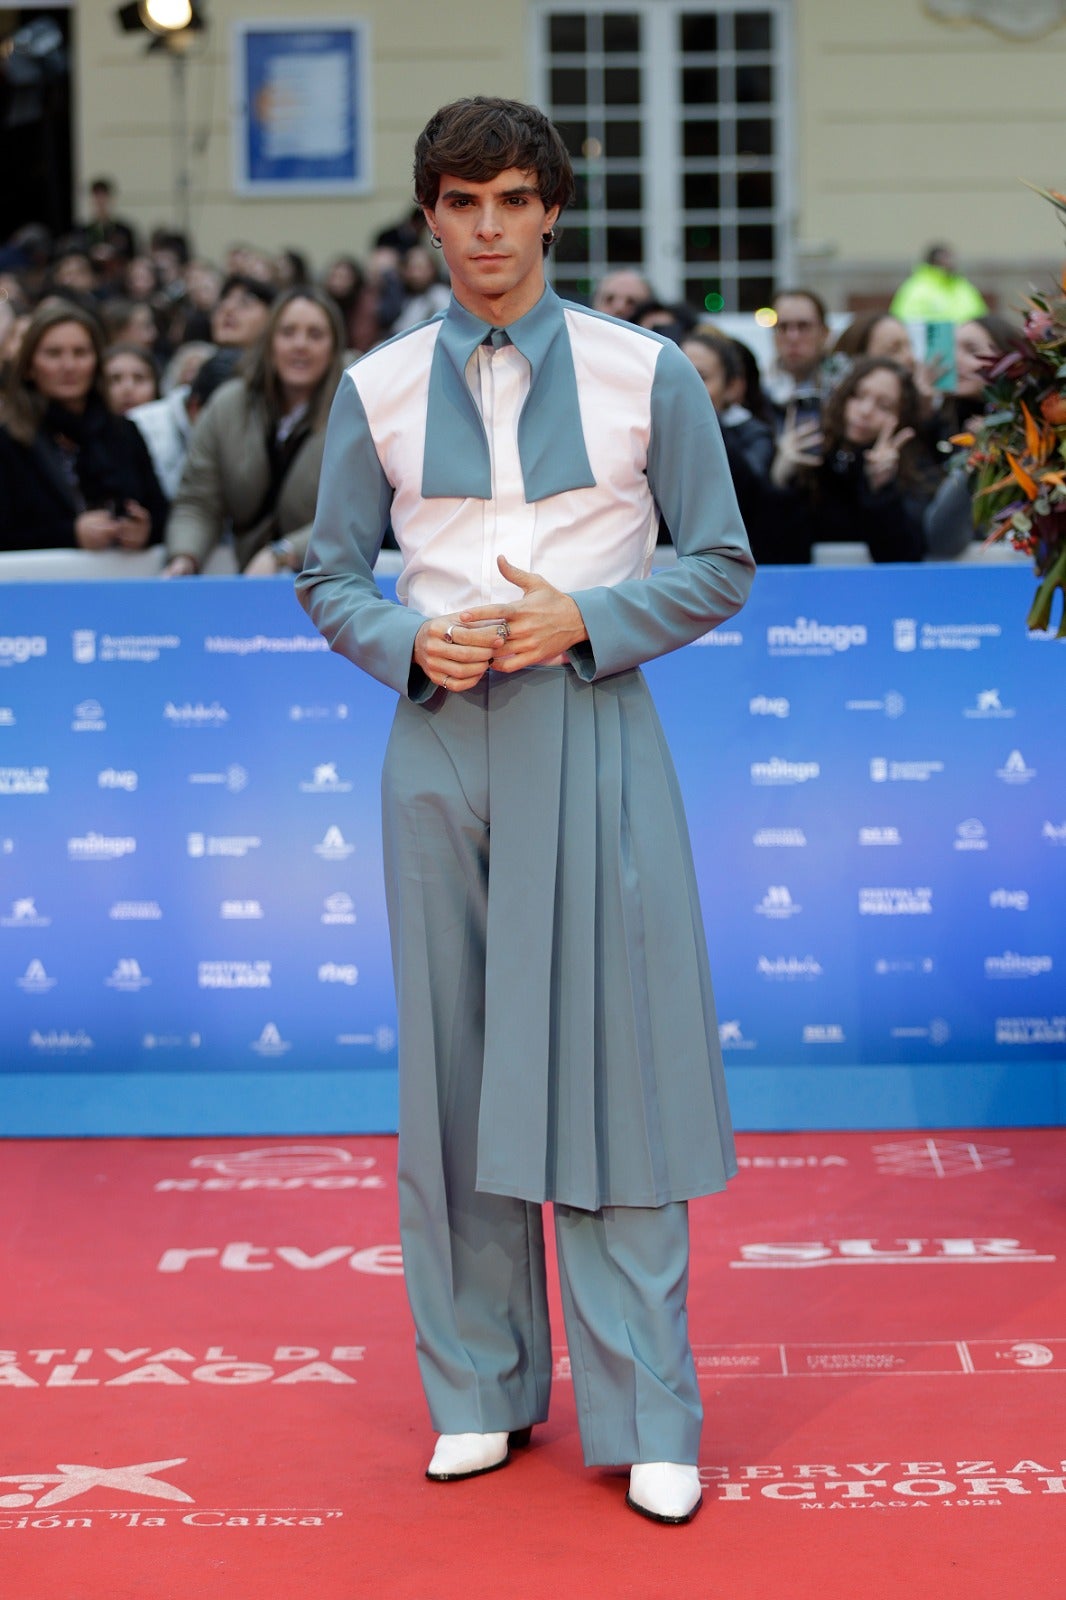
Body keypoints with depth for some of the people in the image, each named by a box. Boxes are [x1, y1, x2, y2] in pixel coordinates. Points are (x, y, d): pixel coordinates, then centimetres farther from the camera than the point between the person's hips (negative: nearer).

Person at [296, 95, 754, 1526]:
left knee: (611, 1057, -3)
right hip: (441, 739, 2)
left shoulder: (647, 374, 2)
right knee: (455, 1062, 5)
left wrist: (583, 621, -11)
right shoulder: (378, 389, 6)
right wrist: (413, 639, -9)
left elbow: (720, 565, 4)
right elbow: (331, 576, 11)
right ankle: (481, 1388, 18)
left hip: (592, 736, -2)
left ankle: (647, 1418, 4)